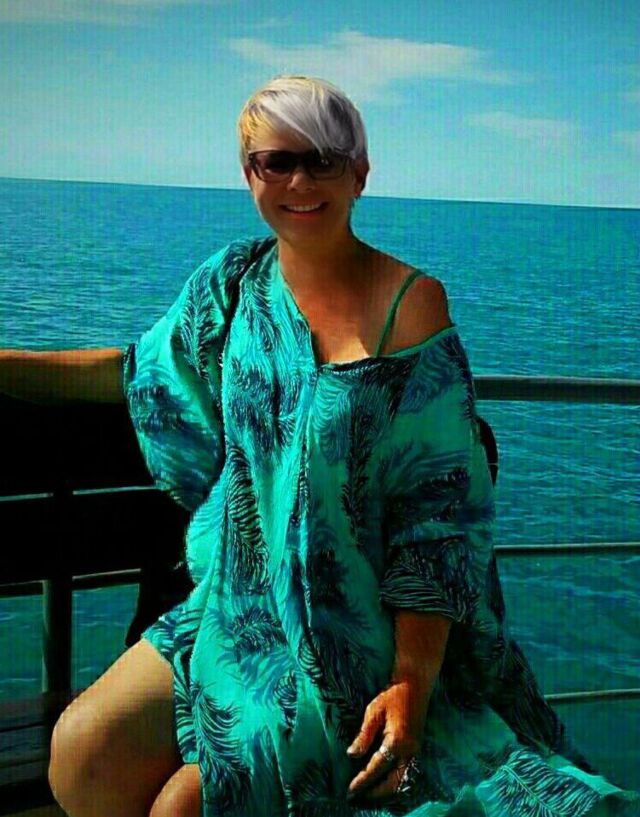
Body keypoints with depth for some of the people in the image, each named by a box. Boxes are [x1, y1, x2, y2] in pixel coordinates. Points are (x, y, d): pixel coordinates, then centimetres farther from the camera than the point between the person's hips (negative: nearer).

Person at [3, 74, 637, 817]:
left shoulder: (409, 301, -12)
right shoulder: (234, 280, 3)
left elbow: (439, 502, -15)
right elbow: (134, 373, 18)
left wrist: (413, 681, -20)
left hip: (357, 632, -5)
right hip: (238, 607, 5)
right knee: (81, 756, -7)